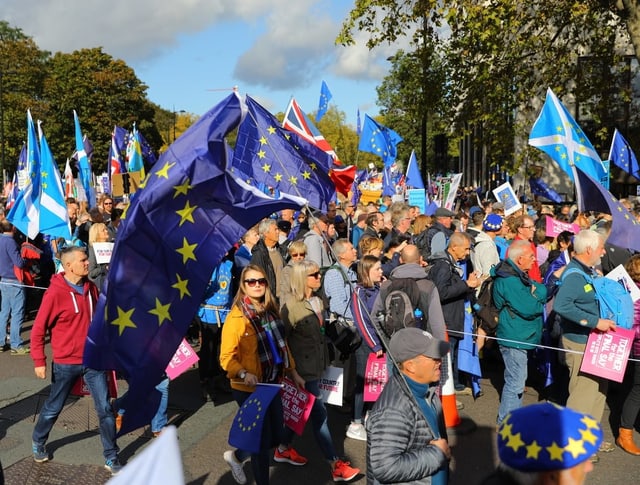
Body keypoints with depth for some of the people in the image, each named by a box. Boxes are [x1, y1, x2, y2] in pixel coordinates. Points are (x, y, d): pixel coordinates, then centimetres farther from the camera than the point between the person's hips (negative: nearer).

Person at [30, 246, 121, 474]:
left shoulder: (91, 287, 1)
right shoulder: (55, 293, -17)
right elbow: (38, 329, -12)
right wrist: (39, 361, -13)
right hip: (66, 363, -4)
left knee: (105, 409, 2)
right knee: (53, 408, 16)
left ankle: (111, 458, 15)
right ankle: (38, 443, 45)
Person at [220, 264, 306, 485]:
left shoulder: (271, 310, 4)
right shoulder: (236, 317, -17)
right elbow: (226, 357, -19)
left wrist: (293, 372, 15)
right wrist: (243, 374, -35)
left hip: (272, 382, 7)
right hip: (249, 388, -7)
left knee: (276, 434, 15)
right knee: (262, 438, 3)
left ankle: (236, 456, 40)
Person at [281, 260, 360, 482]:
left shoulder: (317, 301, 8)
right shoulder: (291, 307, -15)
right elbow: (283, 340, -13)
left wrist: (323, 359, 15)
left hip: (315, 365, 8)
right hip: (304, 368, -8)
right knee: (319, 413, -2)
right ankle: (335, 465, 6)